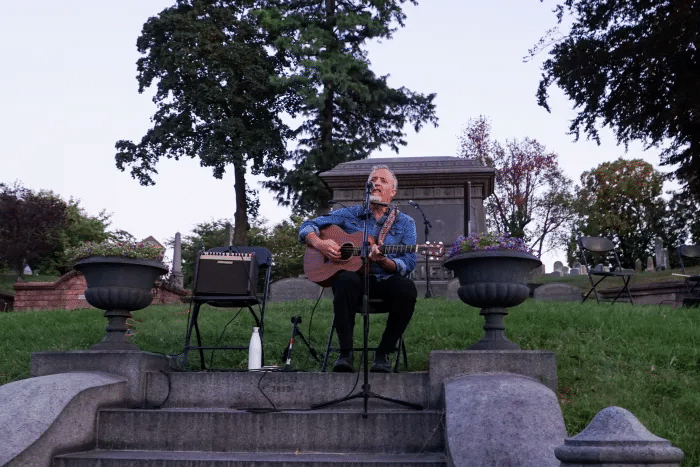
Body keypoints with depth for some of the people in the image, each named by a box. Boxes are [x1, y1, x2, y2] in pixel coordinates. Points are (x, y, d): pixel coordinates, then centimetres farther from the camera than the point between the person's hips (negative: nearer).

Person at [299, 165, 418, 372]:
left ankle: (383, 353, -18)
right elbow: (307, 227, 12)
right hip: (355, 277, -1)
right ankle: (345, 353, -28)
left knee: (406, 288, -33)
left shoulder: (405, 223, 10)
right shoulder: (350, 215, 12)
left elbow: (407, 265, -1)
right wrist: (320, 244, -10)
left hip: (385, 282, 1)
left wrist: (384, 261, -22)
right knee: (346, 281, -36)